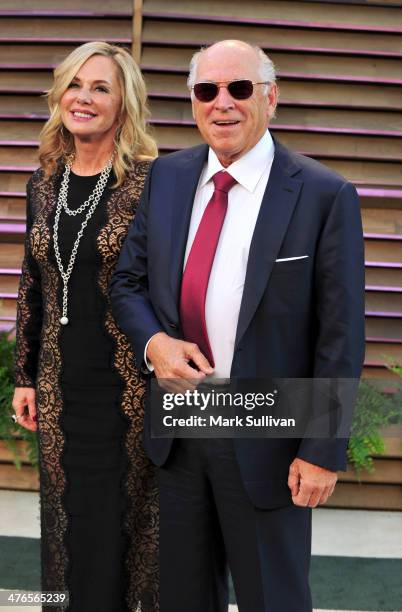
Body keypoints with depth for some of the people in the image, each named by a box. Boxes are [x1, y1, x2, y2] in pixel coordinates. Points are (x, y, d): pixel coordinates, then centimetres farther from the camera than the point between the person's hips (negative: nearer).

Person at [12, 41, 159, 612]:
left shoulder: (150, 182, -10)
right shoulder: (44, 183, 7)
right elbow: (32, 285, 13)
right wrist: (25, 376, 13)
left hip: (128, 387, -5)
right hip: (62, 390, 5)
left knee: (120, 526, 6)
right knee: (70, 526, 14)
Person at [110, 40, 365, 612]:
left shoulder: (325, 195, -13)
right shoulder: (166, 176, 2)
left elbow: (341, 337, -12)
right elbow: (127, 281, 9)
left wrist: (323, 451, -13)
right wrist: (154, 341, -12)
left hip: (266, 441, -4)